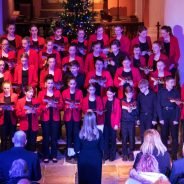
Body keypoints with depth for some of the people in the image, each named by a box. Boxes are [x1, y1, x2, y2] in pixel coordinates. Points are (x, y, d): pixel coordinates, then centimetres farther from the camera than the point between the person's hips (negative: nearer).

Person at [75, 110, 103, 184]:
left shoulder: (80, 133, -15)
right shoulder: (99, 133, -13)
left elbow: (77, 149, -9)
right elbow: (101, 148, -6)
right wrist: (100, 156, 14)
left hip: (83, 159, 0)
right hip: (96, 159, 0)